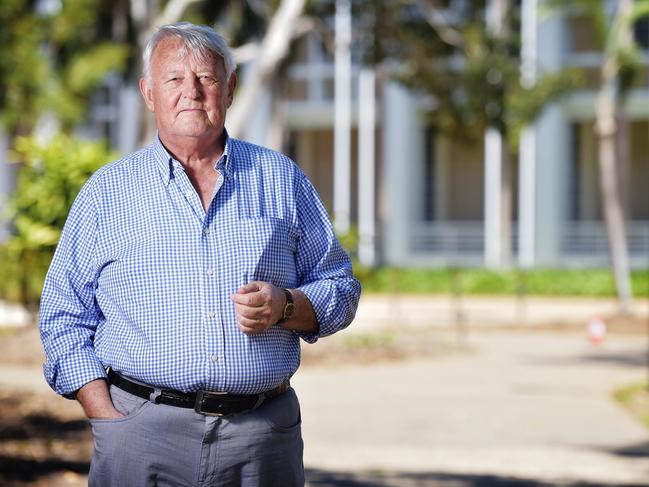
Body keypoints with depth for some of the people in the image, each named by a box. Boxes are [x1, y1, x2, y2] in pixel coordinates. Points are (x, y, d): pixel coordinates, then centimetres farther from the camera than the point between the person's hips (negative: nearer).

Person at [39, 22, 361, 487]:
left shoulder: (281, 179, 10)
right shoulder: (107, 191, 7)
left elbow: (340, 287, 14)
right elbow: (64, 317, 6)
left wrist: (285, 306, -8)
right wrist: (109, 421, -5)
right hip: (143, 432, -1)